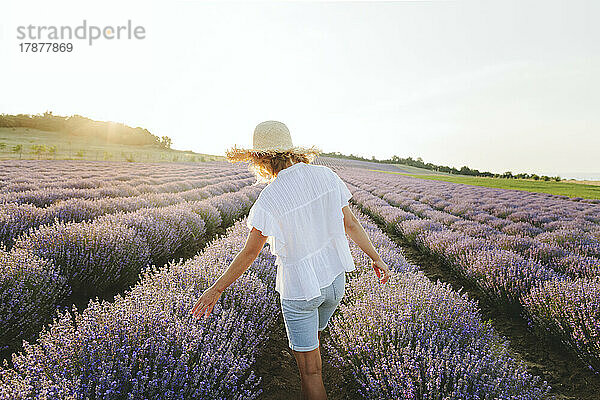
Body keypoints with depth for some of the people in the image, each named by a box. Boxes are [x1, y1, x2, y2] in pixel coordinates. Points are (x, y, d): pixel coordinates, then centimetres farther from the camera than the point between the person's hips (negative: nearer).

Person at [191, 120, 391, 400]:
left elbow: (249, 253, -14)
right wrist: (376, 259, 10)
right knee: (314, 338, 32)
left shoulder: (269, 201, -23)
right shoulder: (326, 176, -9)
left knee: (309, 370, 11)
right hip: (334, 281, 7)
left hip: (299, 290, -6)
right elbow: (350, 224, -3)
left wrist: (216, 289, 0)